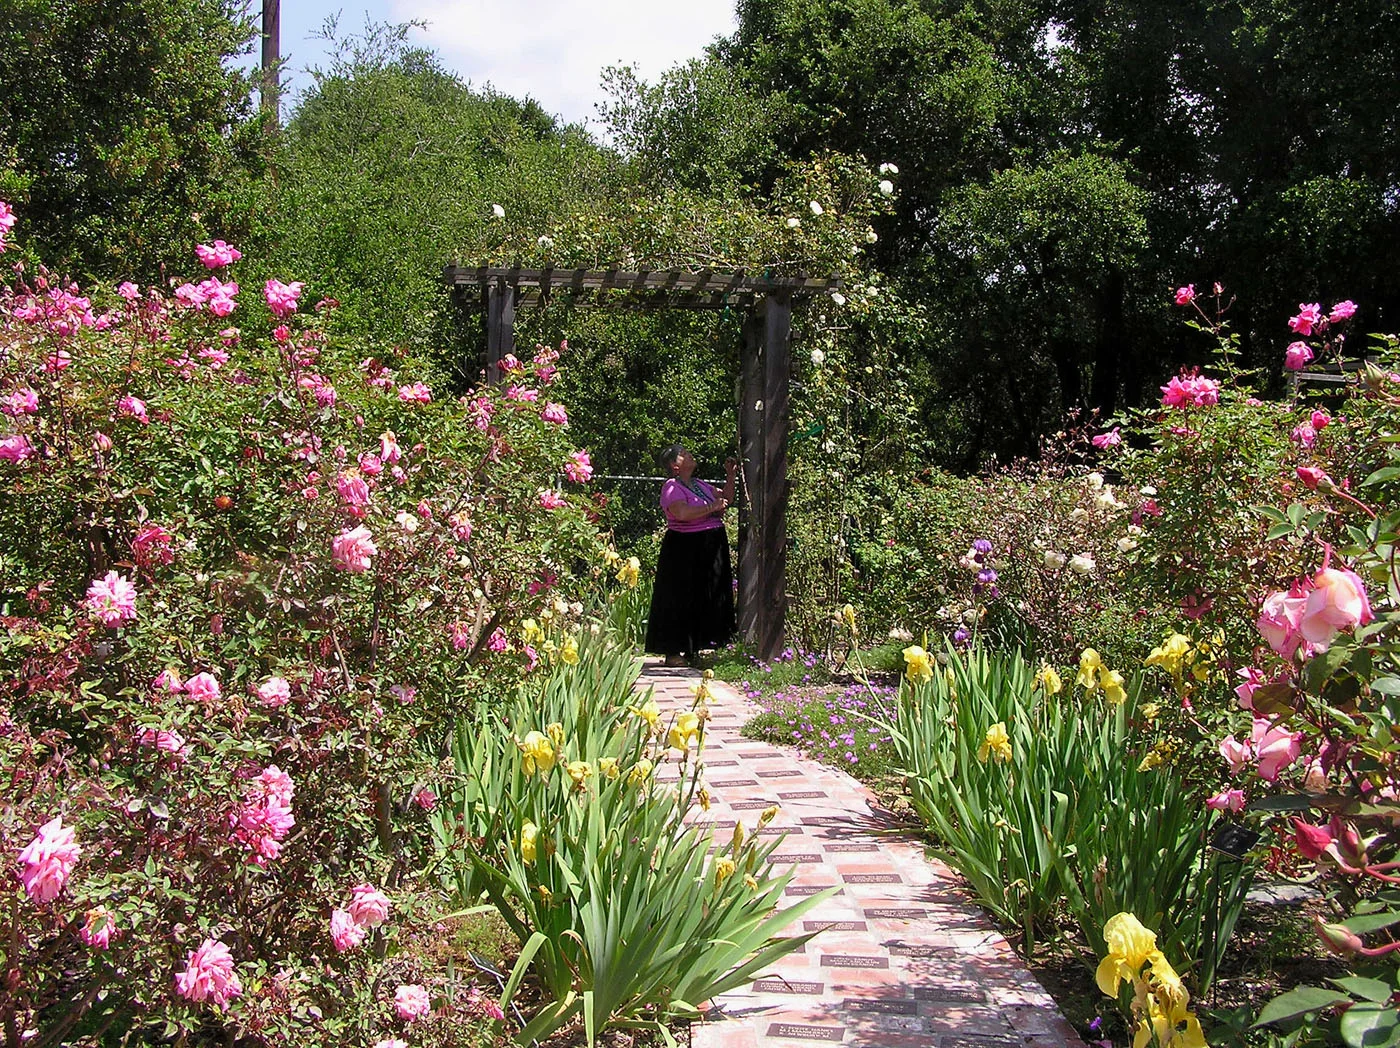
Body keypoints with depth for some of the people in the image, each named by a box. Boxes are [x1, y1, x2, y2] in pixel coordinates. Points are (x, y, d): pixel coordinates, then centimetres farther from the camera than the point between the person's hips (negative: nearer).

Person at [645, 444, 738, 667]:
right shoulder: (672, 487, -11)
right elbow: (682, 513, -27)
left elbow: (726, 499, 22)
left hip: (711, 549, 9)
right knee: (680, 602, -4)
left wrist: (730, 475, 12)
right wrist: (712, 508, -21)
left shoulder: (700, 485, 15)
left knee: (705, 600, 12)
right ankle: (673, 652, 2)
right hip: (685, 550, -9)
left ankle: (695, 646, 21)